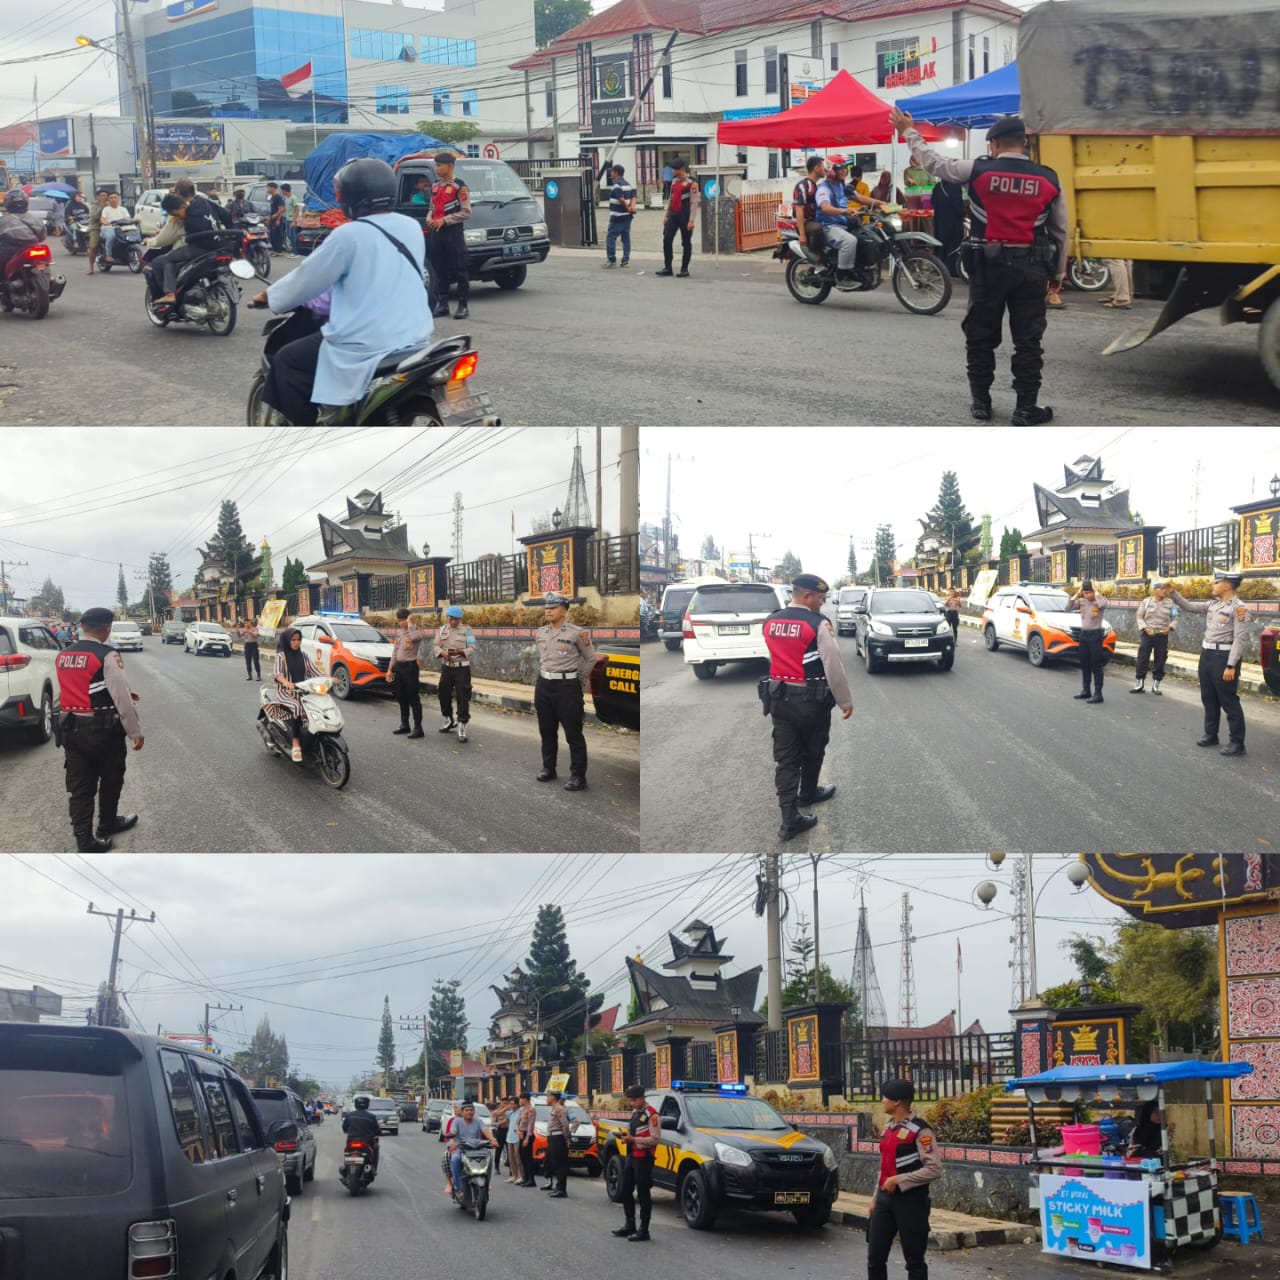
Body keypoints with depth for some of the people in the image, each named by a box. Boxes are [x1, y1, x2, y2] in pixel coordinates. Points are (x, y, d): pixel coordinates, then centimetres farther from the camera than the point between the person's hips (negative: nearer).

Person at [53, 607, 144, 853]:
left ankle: (85, 841, 4)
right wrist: (135, 732, -8)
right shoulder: (107, 656, -16)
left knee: (79, 787, 7)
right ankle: (107, 826, 36)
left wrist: (123, 693, 21)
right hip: (103, 730, -5)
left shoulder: (62, 657, 6)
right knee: (111, 780, 19)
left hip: (71, 729, 5)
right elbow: (122, 699, -18)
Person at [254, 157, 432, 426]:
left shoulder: (349, 235, -13)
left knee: (286, 361, 10)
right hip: (414, 339, 8)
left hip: (366, 347, -8)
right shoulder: (412, 228, 7)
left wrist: (270, 296, 16)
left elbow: (308, 278, -3)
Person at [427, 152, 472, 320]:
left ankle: (463, 306, -2)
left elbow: (466, 212, -10)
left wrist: (444, 220, -15)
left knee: (460, 270, -4)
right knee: (440, 269, 9)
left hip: (454, 232, -7)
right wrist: (430, 218, 2)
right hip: (436, 233, 7)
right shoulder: (435, 186, 15)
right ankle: (442, 303, 14)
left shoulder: (459, 187, -7)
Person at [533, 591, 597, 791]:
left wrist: (576, 677, 3)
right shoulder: (540, 633, 8)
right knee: (546, 730, 14)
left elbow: (591, 659, -1)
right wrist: (543, 675, 15)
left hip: (567, 686, -6)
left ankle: (578, 776, -2)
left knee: (573, 733, -5)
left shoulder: (576, 632, -10)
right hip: (544, 685, 6)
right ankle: (548, 768, 26)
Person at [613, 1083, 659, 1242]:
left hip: (643, 1159, -10)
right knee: (625, 1192, 15)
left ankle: (643, 1230, 1)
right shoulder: (634, 1113, 16)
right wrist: (626, 1137, 6)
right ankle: (629, 1226, 26)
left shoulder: (651, 1115, -13)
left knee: (643, 1195, -4)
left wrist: (633, 1139, -21)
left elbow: (655, 1139, -18)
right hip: (631, 1157, 10)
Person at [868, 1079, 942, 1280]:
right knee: (875, 1258, 9)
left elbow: (935, 1169, -20)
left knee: (914, 1261, 2)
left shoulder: (919, 1131, -15)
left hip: (910, 1200, -8)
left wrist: (898, 1180, -20)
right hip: (885, 1199, 8)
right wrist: (876, 1197, 18)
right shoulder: (888, 1127, 11)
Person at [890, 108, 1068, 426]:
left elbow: (932, 161, 6)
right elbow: (1060, 231, 7)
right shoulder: (1048, 180, 1)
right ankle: (1026, 408, 2)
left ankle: (980, 401, 17)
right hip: (1031, 267, 1)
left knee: (980, 336, 13)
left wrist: (909, 131, 21)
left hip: (988, 264, -1)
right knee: (1028, 339, 4)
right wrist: (1058, 272, 17)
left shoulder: (978, 170, -6)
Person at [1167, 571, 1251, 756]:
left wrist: (1231, 666, -23)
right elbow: (1189, 606, 19)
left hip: (1224, 656, -8)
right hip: (1207, 654, 8)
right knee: (1209, 699, 16)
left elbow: (1240, 638, -19)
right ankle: (1211, 735, 28)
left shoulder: (1239, 607, -15)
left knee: (1229, 701, -4)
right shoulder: (1213, 604, 9)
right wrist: (1174, 594, 7)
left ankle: (1237, 743, 2)